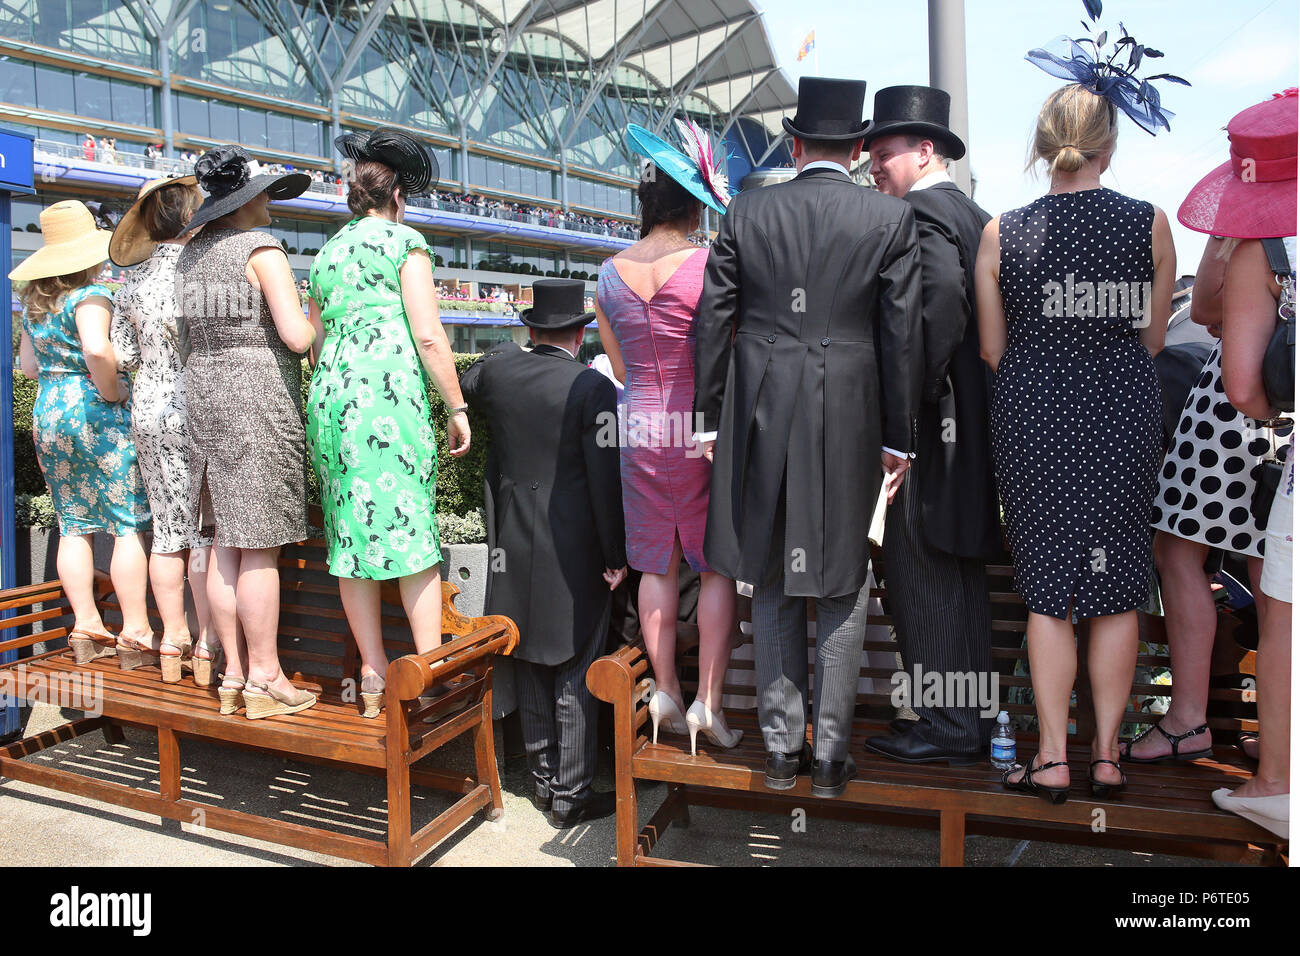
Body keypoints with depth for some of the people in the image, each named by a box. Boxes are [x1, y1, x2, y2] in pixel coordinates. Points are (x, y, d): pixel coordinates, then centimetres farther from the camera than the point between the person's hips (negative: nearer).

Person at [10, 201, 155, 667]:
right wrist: (114, 392, -15)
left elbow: (28, 365, 18)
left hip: (47, 414, 8)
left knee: (74, 524, 11)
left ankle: (86, 627, 15)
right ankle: (135, 633, -3)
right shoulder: (90, 294, -11)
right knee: (129, 524, -4)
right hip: (96, 415, -8)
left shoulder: (33, 301, 14)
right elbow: (97, 349, -28)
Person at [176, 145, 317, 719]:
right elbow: (297, 336, -17)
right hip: (259, 393, -8)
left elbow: (190, 333, 18)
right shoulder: (261, 248, -8)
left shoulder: (190, 254, 15)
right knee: (260, 547, -4)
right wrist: (322, 329, 3)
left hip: (203, 390, 8)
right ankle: (265, 680, 2)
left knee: (226, 542, 9)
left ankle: (233, 675, 16)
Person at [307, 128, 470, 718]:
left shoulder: (325, 254, 21)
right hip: (390, 391, -6)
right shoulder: (404, 241, 2)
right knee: (411, 529, -4)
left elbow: (314, 343, 21)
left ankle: (374, 678, 10)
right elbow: (428, 336, -7)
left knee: (351, 534, 5)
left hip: (329, 394, 6)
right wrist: (456, 407, -3)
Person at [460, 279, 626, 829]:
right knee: (575, 674, 6)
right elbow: (605, 479, -14)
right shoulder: (593, 387, -13)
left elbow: (465, 389, 25)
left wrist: (509, 351, 34)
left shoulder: (498, 370, 0)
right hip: (575, 553, -5)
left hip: (515, 549, 5)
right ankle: (570, 794, 15)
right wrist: (616, 555, -6)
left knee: (530, 670, 16)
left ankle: (543, 778, 30)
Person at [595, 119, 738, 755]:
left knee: (657, 566, 14)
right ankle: (708, 700, 9)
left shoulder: (609, 274, 4)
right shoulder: (709, 266, -11)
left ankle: (666, 692, 22)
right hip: (703, 427, -4)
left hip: (640, 427, 4)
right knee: (717, 565, 8)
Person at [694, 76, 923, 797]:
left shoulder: (746, 213, 3)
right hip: (851, 423, -1)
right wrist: (897, 438, 5)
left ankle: (781, 749, 21)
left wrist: (712, 421, 10)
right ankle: (830, 757, 18)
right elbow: (902, 335, -2)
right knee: (841, 591, 11)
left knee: (773, 587, 13)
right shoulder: (892, 218, 0)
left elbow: (712, 323, 3)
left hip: (761, 420, 1)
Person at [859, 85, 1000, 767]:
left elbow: (942, 297, -28)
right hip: (970, 422, 10)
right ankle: (968, 717, 27)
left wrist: (914, 392, -21)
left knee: (921, 570, -3)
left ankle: (947, 728, 6)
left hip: (932, 424, -10)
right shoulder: (973, 215, 19)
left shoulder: (919, 213, -11)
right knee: (957, 576, 16)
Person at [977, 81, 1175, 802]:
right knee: (1118, 587, 11)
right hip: (1124, 416, 1)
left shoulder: (1001, 233, -4)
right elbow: (1153, 339, 6)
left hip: (1032, 417, 0)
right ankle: (1106, 754, 20)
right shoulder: (1151, 224, -3)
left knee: (1047, 588, 8)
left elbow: (991, 349, 2)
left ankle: (1052, 758, 13)